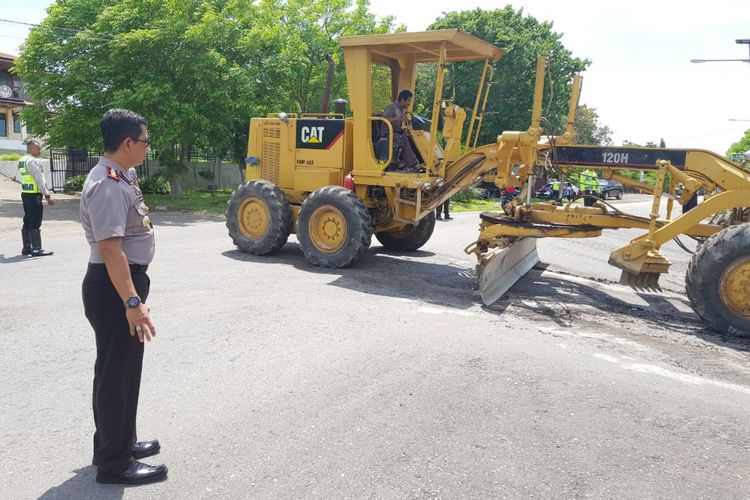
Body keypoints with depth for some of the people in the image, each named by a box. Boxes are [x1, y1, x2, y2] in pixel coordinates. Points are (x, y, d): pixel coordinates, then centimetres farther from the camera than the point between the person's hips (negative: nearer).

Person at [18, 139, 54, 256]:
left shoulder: (22, 160, 15)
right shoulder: (32, 161, -15)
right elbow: (39, 179, -18)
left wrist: (45, 192, 21)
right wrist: (47, 195, -16)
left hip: (25, 193, 10)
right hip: (34, 195, -10)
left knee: (27, 222, 15)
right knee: (35, 223, -7)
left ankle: (26, 247, 22)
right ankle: (37, 249, -6)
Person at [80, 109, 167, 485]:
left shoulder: (119, 179, 12)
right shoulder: (107, 185, -21)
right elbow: (110, 248, -28)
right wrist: (132, 302, -30)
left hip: (126, 283, 11)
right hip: (113, 288, -11)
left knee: (125, 369, 21)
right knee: (116, 372, 1)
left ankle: (119, 443, 37)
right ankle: (114, 463, 15)